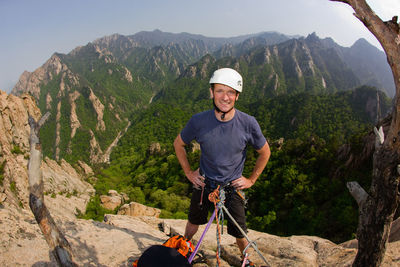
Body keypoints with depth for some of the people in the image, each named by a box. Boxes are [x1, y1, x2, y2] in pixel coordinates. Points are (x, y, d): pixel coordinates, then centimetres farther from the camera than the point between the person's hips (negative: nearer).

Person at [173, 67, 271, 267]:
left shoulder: (248, 123, -19)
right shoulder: (199, 121, -19)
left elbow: (264, 152, -1)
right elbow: (178, 144, 1)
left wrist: (251, 179, -1)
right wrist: (188, 172, 0)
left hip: (233, 186, -1)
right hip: (203, 183, 1)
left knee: (239, 234, 7)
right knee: (194, 223, 20)